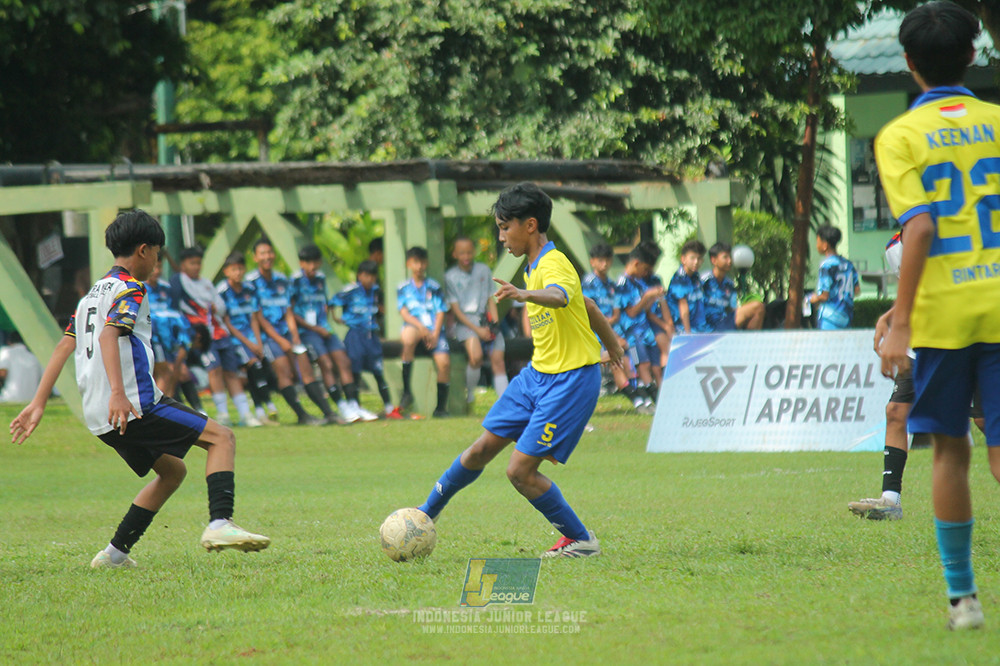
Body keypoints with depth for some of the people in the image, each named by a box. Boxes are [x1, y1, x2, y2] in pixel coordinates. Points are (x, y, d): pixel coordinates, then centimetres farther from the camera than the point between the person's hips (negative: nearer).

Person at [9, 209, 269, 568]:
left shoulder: (93, 293, 22)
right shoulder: (130, 290, -5)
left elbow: (64, 347, 19)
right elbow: (108, 336, -22)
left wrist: (37, 404, 17)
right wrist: (118, 393, -34)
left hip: (100, 417, 9)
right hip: (136, 406, -9)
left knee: (173, 470, 23)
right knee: (222, 437, -6)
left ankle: (114, 553, 16)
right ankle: (219, 523, -25)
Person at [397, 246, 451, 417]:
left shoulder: (434, 287, 16)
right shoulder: (404, 288, 14)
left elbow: (440, 312, 8)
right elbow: (404, 312, 3)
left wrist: (435, 334, -8)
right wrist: (421, 327, -14)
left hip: (434, 331, 2)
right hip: (413, 326, -2)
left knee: (444, 361, -24)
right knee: (409, 336, -40)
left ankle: (441, 406, -8)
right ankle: (406, 390, -32)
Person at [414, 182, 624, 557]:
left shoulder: (554, 265, -19)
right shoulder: (535, 267, 11)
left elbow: (560, 297, -44)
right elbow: (586, 305, 24)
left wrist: (526, 295, -65)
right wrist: (611, 343, 39)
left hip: (571, 380, -9)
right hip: (538, 373, 9)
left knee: (520, 470, -12)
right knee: (483, 449, 12)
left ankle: (581, 541, 3)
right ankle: (426, 514, 28)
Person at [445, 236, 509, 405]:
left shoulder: (483, 270, 11)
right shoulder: (450, 276, 2)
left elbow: (491, 299, 13)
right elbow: (455, 309, -3)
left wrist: (495, 323, -3)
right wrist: (477, 330, -11)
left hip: (486, 318, 3)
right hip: (465, 322, -3)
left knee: (498, 360, -10)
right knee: (476, 356, -28)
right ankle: (469, 395, -8)